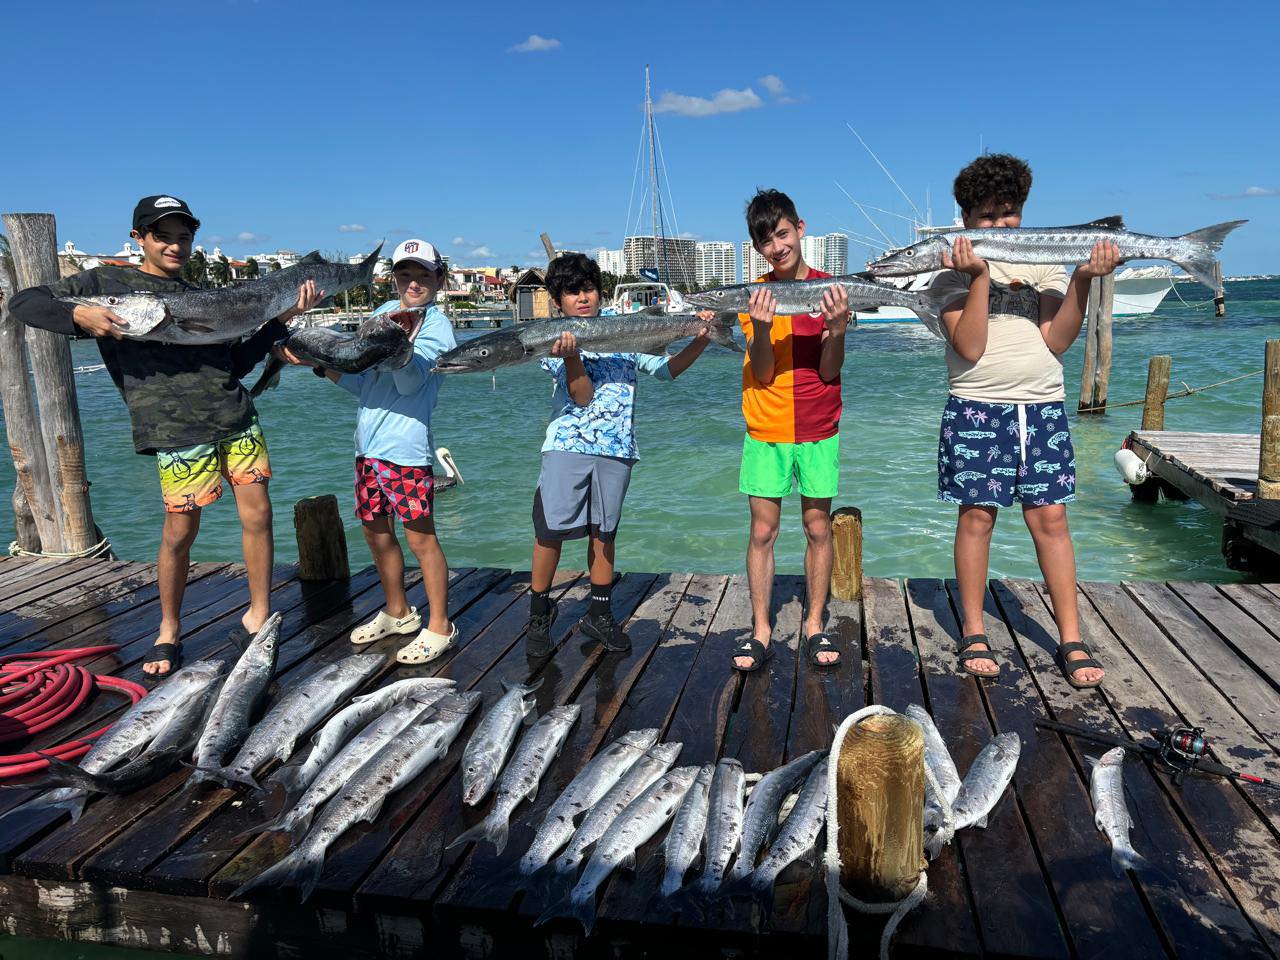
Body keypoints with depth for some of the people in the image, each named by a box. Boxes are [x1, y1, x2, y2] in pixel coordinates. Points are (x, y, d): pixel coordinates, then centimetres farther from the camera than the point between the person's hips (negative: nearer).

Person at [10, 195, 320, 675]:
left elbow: (237, 363, 13)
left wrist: (281, 319, 6)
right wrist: (78, 315, -14)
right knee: (180, 532, 1)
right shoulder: (105, 282, 8)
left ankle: (258, 616, 15)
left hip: (237, 419, 4)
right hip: (177, 429, -4)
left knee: (257, 515, 0)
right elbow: (24, 303, 6)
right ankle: (169, 631, 21)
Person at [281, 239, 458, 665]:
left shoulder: (437, 327, -6)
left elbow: (409, 382, -19)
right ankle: (397, 613, 33)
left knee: (420, 537, -4)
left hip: (405, 446, -8)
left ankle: (439, 627, 8)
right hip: (368, 442, 8)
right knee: (376, 533, 16)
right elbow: (360, 380, 16)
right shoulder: (384, 312, 14)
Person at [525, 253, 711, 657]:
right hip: (568, 443, -2)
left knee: (603, 531, 8)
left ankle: (599, 614, 21)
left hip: (615, 446, 3)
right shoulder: (555, 340, 3)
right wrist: (571, 354, -23)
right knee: (550, 528, -7)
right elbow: (582, 396, -8)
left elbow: (667, 369, 12)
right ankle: (539, 614, 10)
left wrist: (700, 341, -2)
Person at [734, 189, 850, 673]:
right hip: (765, 431, 0)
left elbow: (829, 371, -5)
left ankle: (815, 624, 19)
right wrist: (761, 329, -25)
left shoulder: (830, 289, 0)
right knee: (762, 531, 2)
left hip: (818, 430, 0)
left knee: (818, 528, 6)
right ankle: (761, 631, 10)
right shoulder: (754, 295, 0)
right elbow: (763, 373, -7)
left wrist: (837, 329, -22)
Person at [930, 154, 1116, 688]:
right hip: (976, 408, -2)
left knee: (1050, 518, 1)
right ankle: (973, 634, 13)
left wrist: (1082, 280, -11)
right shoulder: (955, 274, 3)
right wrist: (979, 277, -17)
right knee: (977, 516, 0)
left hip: (1042, 407, 2)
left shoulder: (1045, 264, 11)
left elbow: (1057, 340, -1)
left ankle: (1071, 640, 9)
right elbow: (970, 347, -11)